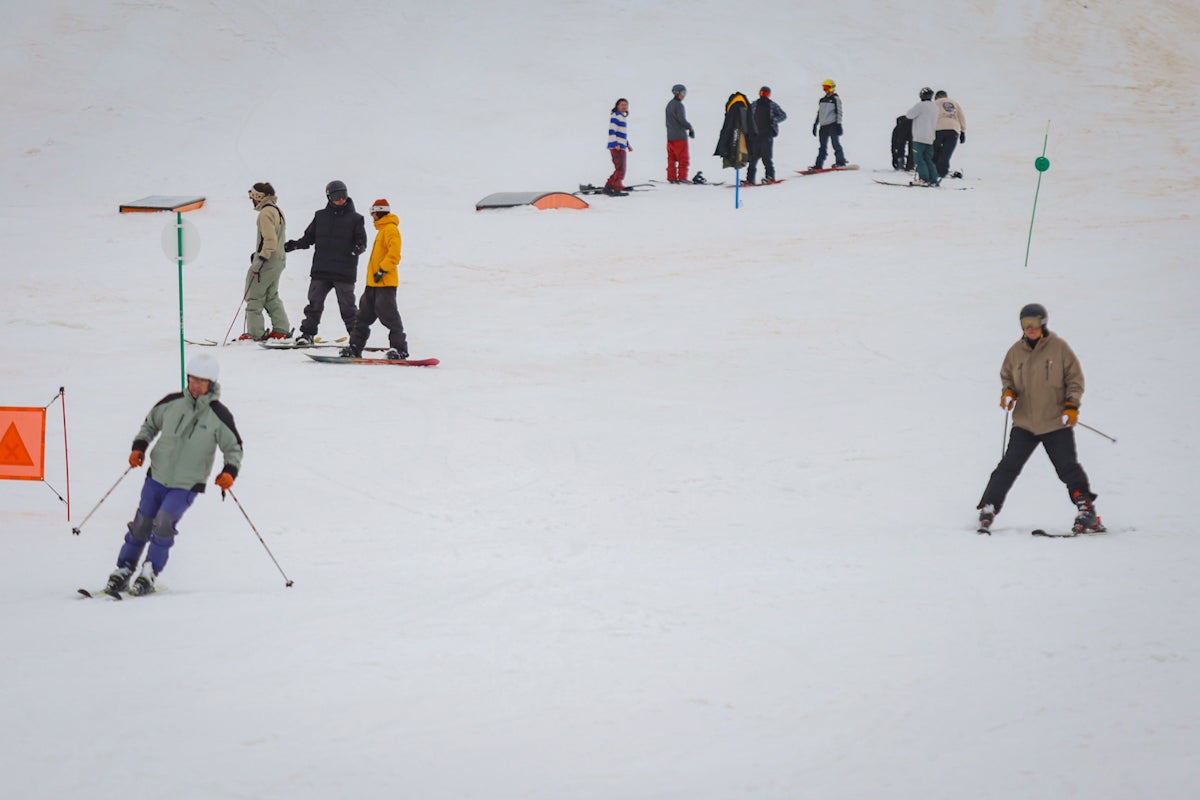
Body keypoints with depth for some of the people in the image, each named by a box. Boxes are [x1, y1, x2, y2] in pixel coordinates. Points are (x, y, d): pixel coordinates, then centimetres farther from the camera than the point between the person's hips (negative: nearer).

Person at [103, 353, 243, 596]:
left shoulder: (219, 415, -10)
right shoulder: (173, 403, -2)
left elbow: (234, 447, 0)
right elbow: (150, 424, 15)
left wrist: (230, 471, -17)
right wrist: (139, 447, 1)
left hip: (187, 484, -3)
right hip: (157, 476, 3)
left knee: (163, 522, -22)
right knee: (141, 525, 4)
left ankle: (150, 574, -12)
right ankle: (123, 571, 19)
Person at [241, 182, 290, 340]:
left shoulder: (265, 213, -16)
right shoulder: (277, 211, 15)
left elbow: (270, 239, -23)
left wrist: (261, 259, -22)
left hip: (267, 262, -10)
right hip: (279, 259, 10)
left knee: (254, 297, -2)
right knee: (271, 297, 17)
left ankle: (255, 332, -3)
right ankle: (281, 330, 13)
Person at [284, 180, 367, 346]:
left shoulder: (355, 219, 3)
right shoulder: (320, 216, 12)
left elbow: (362, 240, 0)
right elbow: (309, 238, 15)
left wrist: (358, 248, -23)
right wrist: (295, 245, -2)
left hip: (344, 272, -3)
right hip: (320, 270, 3)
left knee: (347, 307, -2)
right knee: (314, 303, 3)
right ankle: (307, 333, 12)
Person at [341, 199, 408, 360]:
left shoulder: (390, 229, -9)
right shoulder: (382, 229, 22)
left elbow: (394, 253, -21)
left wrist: (383, 270, -24)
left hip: (385, 282, -11)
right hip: (374, 283, 11)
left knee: (389, 316, -12)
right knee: (363, 316, 12)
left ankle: (399, 349, -10)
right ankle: (355, 347, 16)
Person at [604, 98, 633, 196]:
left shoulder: (623, 117, 22)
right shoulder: (615, 116, -8)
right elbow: (611, 131, -16)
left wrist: (628, 144, 27)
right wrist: (615, 144, -22)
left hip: (622, 147, 10)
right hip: (616, 147, -10)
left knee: (620, 169, 11)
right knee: (620, 169, -15)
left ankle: (608, 188, 16)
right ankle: (618, 189, -17)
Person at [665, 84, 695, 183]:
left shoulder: (669, 104, 15)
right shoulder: (679, 105, -12)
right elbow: (682, 120, -17)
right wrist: (690, 127, -3)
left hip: (670, 136, 8)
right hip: (680, 136, -8)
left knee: (671, 158, 7)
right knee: (683, 158, -3)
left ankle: (671, 177, 5)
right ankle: (682, 177, -6)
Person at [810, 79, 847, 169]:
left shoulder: (835, 99, -1)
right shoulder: (822, 100, 19)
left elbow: (839, 112, -7)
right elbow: (819, 113, 24)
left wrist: (839, 124, -14)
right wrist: (815, 124, 21)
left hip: (832, 125, -6)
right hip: (823, 126, 6)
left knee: (836, 144, -7)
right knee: (823, 147, 4)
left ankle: (840, 162, -3)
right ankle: (819, 165, 1)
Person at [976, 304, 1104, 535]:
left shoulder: (1059, 347, -3)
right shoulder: (1016, 351, 5)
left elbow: (1075, 378, 1)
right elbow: (1007, 376, 19)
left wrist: (1071, 405, -10)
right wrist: (1008, 393, -2)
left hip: (1056, 421, -2)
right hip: (1024, 423, 2)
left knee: (1068, 468, -3)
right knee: (1008, 467, -5)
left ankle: (1087, 512, 7)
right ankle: (987, 510, -1)